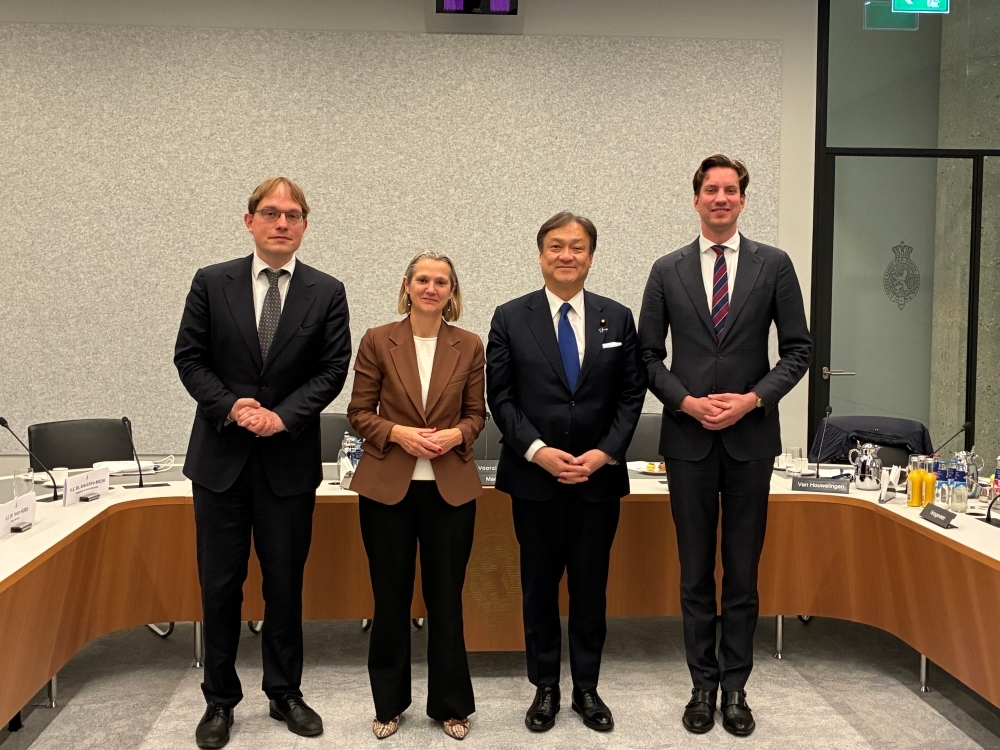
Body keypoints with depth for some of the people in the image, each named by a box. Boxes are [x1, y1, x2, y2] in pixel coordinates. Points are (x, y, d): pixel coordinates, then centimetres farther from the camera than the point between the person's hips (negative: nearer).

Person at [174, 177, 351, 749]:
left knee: (286, 582, 10)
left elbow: (334, 369, -2)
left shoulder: (327, 292, 1)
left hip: (290, 459, 0)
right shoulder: (212, 283, 2)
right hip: (221, 455, 0)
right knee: (220, 583, 8)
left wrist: (284, 415, -14)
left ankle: (285, 693, 26)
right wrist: (230, 406, -14)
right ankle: (221, 700, 24)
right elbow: (189, 357, 1)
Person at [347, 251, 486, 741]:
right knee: (391, 598, 10)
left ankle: (450, 704, 26)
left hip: (450, 487, 1)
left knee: (446, 599, 8)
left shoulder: (469, 346, 2)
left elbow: (477, 413, 8)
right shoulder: (377, 341, -1)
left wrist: (455, 435, -12)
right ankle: (388, 704, 28)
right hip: (387, 485, 0)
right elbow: (359, 412, 1)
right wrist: (398, 433, -16)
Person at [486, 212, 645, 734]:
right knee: (539, 587, 9)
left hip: (599, 477, 1)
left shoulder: (618, 318, 5)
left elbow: (631, 395, 4)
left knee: (591, 587, 10)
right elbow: (500, 397, -2)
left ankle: (587, 689, 25)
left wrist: (604, 453, -9)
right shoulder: (510, 318, 1)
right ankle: (545, 687, 24)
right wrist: (538, 451, -13)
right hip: (533, 477, -1)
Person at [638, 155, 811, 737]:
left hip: (750, 437, 0)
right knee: (696, 572, 9)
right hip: (688, 437, 1)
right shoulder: (668, 270, 5)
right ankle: (704, 683, 22)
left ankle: (735, 685, 22)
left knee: (743, 570, 8)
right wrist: (687, 401, -10)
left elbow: (798, 349, 2)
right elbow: (648, 356, 5)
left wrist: (753, 399, -11)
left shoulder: (774, 265, 3)